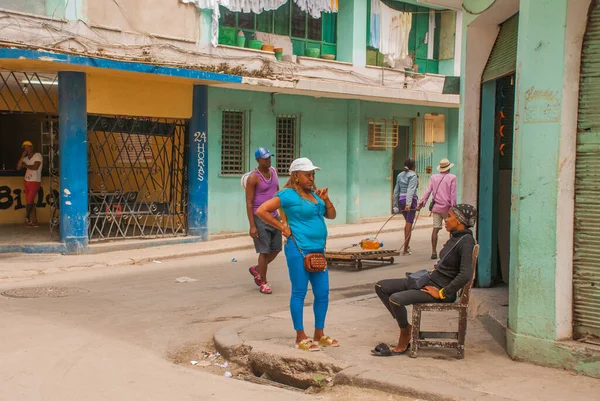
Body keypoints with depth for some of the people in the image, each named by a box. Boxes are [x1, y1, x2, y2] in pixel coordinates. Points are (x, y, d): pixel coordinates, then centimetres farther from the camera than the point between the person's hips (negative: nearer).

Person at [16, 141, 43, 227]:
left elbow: (35, 167, -18)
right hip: (27, 182, 7)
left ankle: (27, 218, 13)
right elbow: (18, 167, 4)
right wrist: (22, 156, -1)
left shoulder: (38, 155, -6)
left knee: (29, 202, -6)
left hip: (35, 182, -7)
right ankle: (34, 221, 7)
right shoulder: (26, 158, 13)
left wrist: (25, 165, -2)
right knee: (30, 202, 5)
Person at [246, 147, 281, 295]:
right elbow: (249, 203, -13)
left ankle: (256, 269, 33)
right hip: (260, 218, -7)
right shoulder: (253, 178, -13)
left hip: (274, 216, 7)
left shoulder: (273, 171, 8)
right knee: (264, 251, -3)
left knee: (276, 249, 10)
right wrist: (252, 226, -18)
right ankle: (263, 283, 11)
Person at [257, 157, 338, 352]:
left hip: (318, 250, 8)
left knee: (323, 293, 10)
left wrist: (326, 199, 2)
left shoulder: (314, 193, 15)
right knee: (299, 293, 0)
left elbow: (331, 215, 19)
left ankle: (319, 334, 23)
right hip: (299, 250, -8)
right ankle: (301, 338, 9)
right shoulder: (288, 194, -7)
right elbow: (261, 211, -12)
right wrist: (283, 228, -10)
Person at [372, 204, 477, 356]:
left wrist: (442, 293, -20)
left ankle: (403, 343, -6)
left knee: (396, 299, -28)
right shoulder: (455, 237, 10)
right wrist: (429, 273, 8)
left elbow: (465, 275, -27)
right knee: (381, 286, 2)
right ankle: (405, 326, 9)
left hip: (441, 288, -10)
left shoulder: (466, 241, -17)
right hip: (429, 280, 10)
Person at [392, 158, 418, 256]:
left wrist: (395, 205, 18)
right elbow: (410, 190, -19)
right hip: (410, 200, -6)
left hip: (401, 200, 6)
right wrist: (409, 204, -28)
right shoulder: (413, 175, -7)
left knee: (407, 222, 23)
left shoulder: (400, 175, 13)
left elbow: (396, 191, 14)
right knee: (409, 224, -1)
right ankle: (405, 249, 0)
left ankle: (407, 245, 23)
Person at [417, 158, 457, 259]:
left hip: (436, 207, 3)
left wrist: (421, 203, 1)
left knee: (435, 229, -1)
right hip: (447, 207, -3)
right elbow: (453, 194, -7)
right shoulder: (452, 177, -3)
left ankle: (434, 252, -5)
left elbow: (428, 191, 1)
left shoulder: (433, 177, 6)